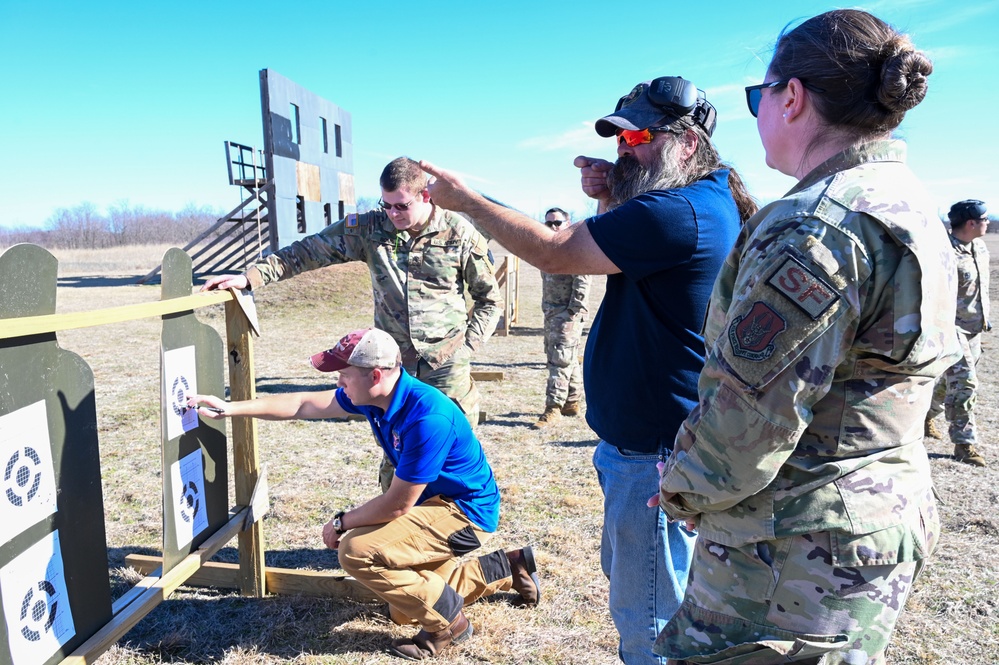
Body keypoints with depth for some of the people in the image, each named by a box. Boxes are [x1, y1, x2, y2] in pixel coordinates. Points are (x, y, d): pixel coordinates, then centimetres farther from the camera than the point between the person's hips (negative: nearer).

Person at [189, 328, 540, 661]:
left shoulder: (427, 418, -33)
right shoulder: (373, 396, -7)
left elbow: (397, 506, -26)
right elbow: (303, 405, 5)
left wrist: (342, 523, -10)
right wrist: (231, 408, 5)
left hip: (464, 512, -9)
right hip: (436, 502, 10)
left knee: (357, 551, -23)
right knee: (402, 608, 18)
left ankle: (447, 621, -4)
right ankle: (508, 568, 28)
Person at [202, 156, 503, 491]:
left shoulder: (460, 234, -6)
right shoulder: (369, 228, 0)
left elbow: (490, 299, 3)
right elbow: (308, 251, 3)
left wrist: (467, 347, -6)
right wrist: (250, 276, -6)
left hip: (448, 367, -2)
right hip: (392, 363, 3)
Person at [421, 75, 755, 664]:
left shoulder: (677, 214, -24)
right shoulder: (709, 198, 10)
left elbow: (554, 252, -22)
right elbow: (623, 260, 19)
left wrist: (465, 198, -12)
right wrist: (610, 202, -1)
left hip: (656, 452, -11)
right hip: (640, 434, 11)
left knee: (646, 616, 5)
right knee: (624, 572, 28)